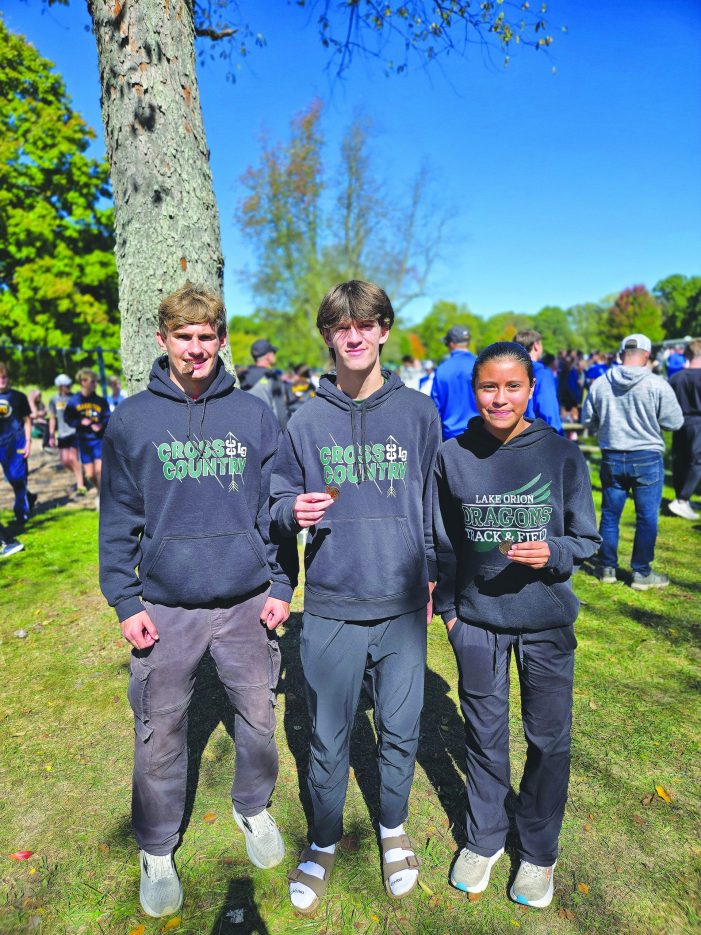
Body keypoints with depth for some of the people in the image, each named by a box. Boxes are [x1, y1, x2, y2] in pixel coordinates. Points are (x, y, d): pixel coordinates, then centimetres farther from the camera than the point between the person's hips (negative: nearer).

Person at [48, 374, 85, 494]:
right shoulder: (54, 400, 5)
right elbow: (52, 419, 11)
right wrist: (51, 436, 8)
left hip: (75, 432, -3)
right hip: (62, 434, 3)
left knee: (72, 458, -13)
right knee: (65, 461, 1)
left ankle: (81, 486, -7)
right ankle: (79, 477, 28)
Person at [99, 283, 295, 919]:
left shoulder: (255, 416, 0)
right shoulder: (130, 421, -2)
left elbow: (274, 509, 3)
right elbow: (119, 519, 1)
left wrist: (280, 586, -1)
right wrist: (125, 602, -4)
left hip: (248, 604, 1)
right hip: (165, 609, 0)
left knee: (258, 719, 17)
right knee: (160, 735, 13)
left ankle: (254, 809, 45)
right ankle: (157, 852, 38)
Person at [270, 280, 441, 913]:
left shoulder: (418, 411, 1)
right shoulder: (307, 420, 0)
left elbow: (434, 504, 7)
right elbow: (279, 500, 6)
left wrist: (432, 578, 9)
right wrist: (293, 511, -16)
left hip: (403, 607, 1)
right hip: (330, 608, 0)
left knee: (401, 731, 15)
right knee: (328, 737, 13)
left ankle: (393, 829, 44)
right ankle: (324, 841, 39)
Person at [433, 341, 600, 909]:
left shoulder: (562, 454, -9)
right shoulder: (452, 457, -6)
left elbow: (587, 539, -2)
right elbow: (442, 542, 5)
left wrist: (553, 552, -22)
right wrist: (447, 606, 5)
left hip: (547, 620, 0)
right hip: (477, 619, 1)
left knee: (549, 740, 14)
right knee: (485, 734, 16)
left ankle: (539, 851, 39)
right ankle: (484, 839, 40)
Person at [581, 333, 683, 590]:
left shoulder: (600, 384, -4)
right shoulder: (657, 385, -13)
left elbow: (588, 421, 5)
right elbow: (675, 422, -7)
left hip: (612, 458, 3)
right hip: (647, 458, -3)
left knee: (610, 515, 14)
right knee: (647, 518, 8)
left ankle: (607, 568, 23)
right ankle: (642, 573, 15)